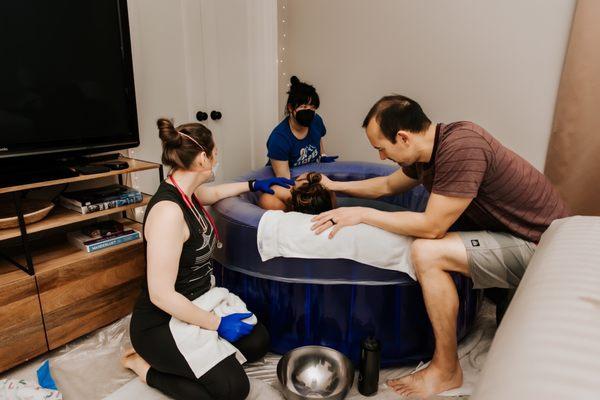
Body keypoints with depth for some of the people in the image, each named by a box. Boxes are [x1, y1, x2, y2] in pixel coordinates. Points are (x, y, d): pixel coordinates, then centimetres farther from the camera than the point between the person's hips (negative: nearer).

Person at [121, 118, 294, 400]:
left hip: (197, 304, 9)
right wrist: (217, 324, -20)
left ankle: (172, 357, 14)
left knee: (258, 342, 6)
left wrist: (253, 185, 28)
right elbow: (161, 295, -29)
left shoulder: (185, 192, -2)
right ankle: (145, 365, 1)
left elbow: (214, 193, 24)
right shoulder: (168, 210, -30)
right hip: (163, 321, -9)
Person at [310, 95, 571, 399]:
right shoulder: (425, 150, 0)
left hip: (539, 246, -9)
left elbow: (431, 226, -28)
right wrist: (334, 185, 19)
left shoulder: (461, 147, -29)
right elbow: (388, 185, 17)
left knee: (427, 253, -25)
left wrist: (362, 214, -20)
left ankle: (447, 370, -7)